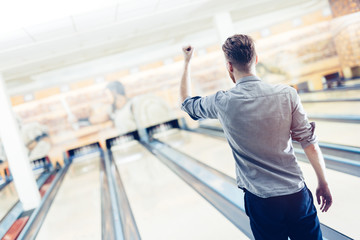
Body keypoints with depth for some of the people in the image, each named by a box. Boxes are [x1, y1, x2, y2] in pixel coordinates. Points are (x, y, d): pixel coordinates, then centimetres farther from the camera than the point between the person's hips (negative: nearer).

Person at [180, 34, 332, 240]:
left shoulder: (222, 103, -12)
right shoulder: (287, 94, -10)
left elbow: (186, 101, 9)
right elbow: (310, 144, -5)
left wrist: (187, 62, 19)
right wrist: (324, 184, 8)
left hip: (261, 202, 0)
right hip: (297, 194, 1)